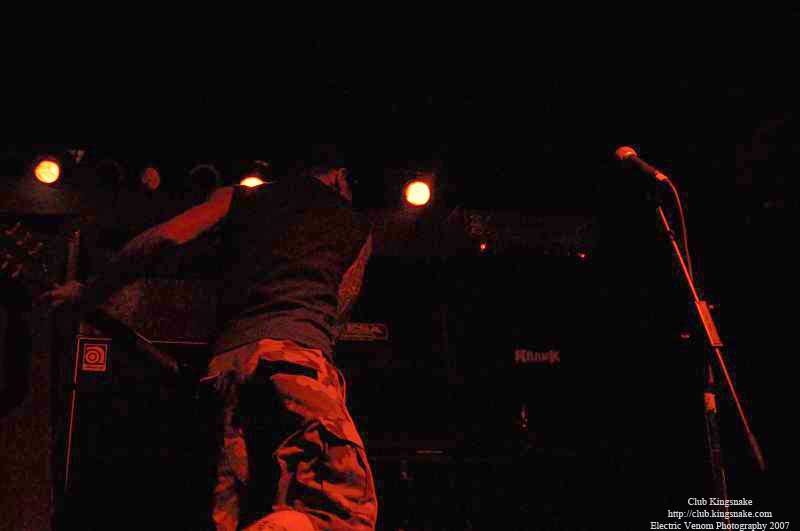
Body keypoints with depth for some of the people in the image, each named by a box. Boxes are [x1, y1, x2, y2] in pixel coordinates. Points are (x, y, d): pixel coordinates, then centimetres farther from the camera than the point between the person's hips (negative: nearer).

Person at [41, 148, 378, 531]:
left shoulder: (241, 198, 26)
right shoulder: (357, 227, 23)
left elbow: (163, 239, 14)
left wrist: (89, 294, 22)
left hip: (229, 354, 4)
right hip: (299, 350, -4)